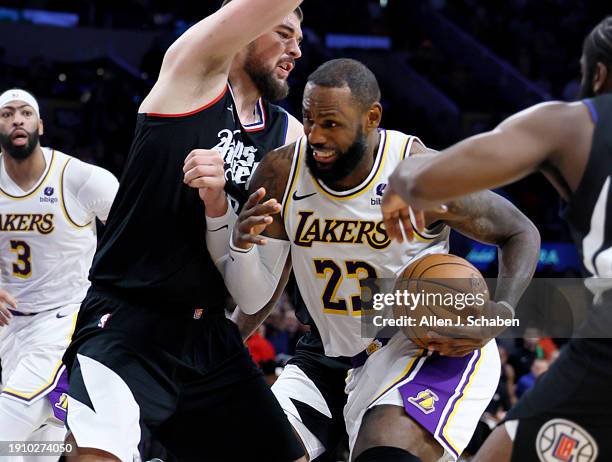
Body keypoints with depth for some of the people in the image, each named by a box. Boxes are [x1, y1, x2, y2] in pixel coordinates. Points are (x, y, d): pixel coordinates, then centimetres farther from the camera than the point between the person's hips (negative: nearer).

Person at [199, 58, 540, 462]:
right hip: (339, 356, 5)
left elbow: (522, 234, -4)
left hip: (439, 348, -5)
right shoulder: (280, 174, -10)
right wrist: (241, 246, -27)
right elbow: (253, 300, -5)